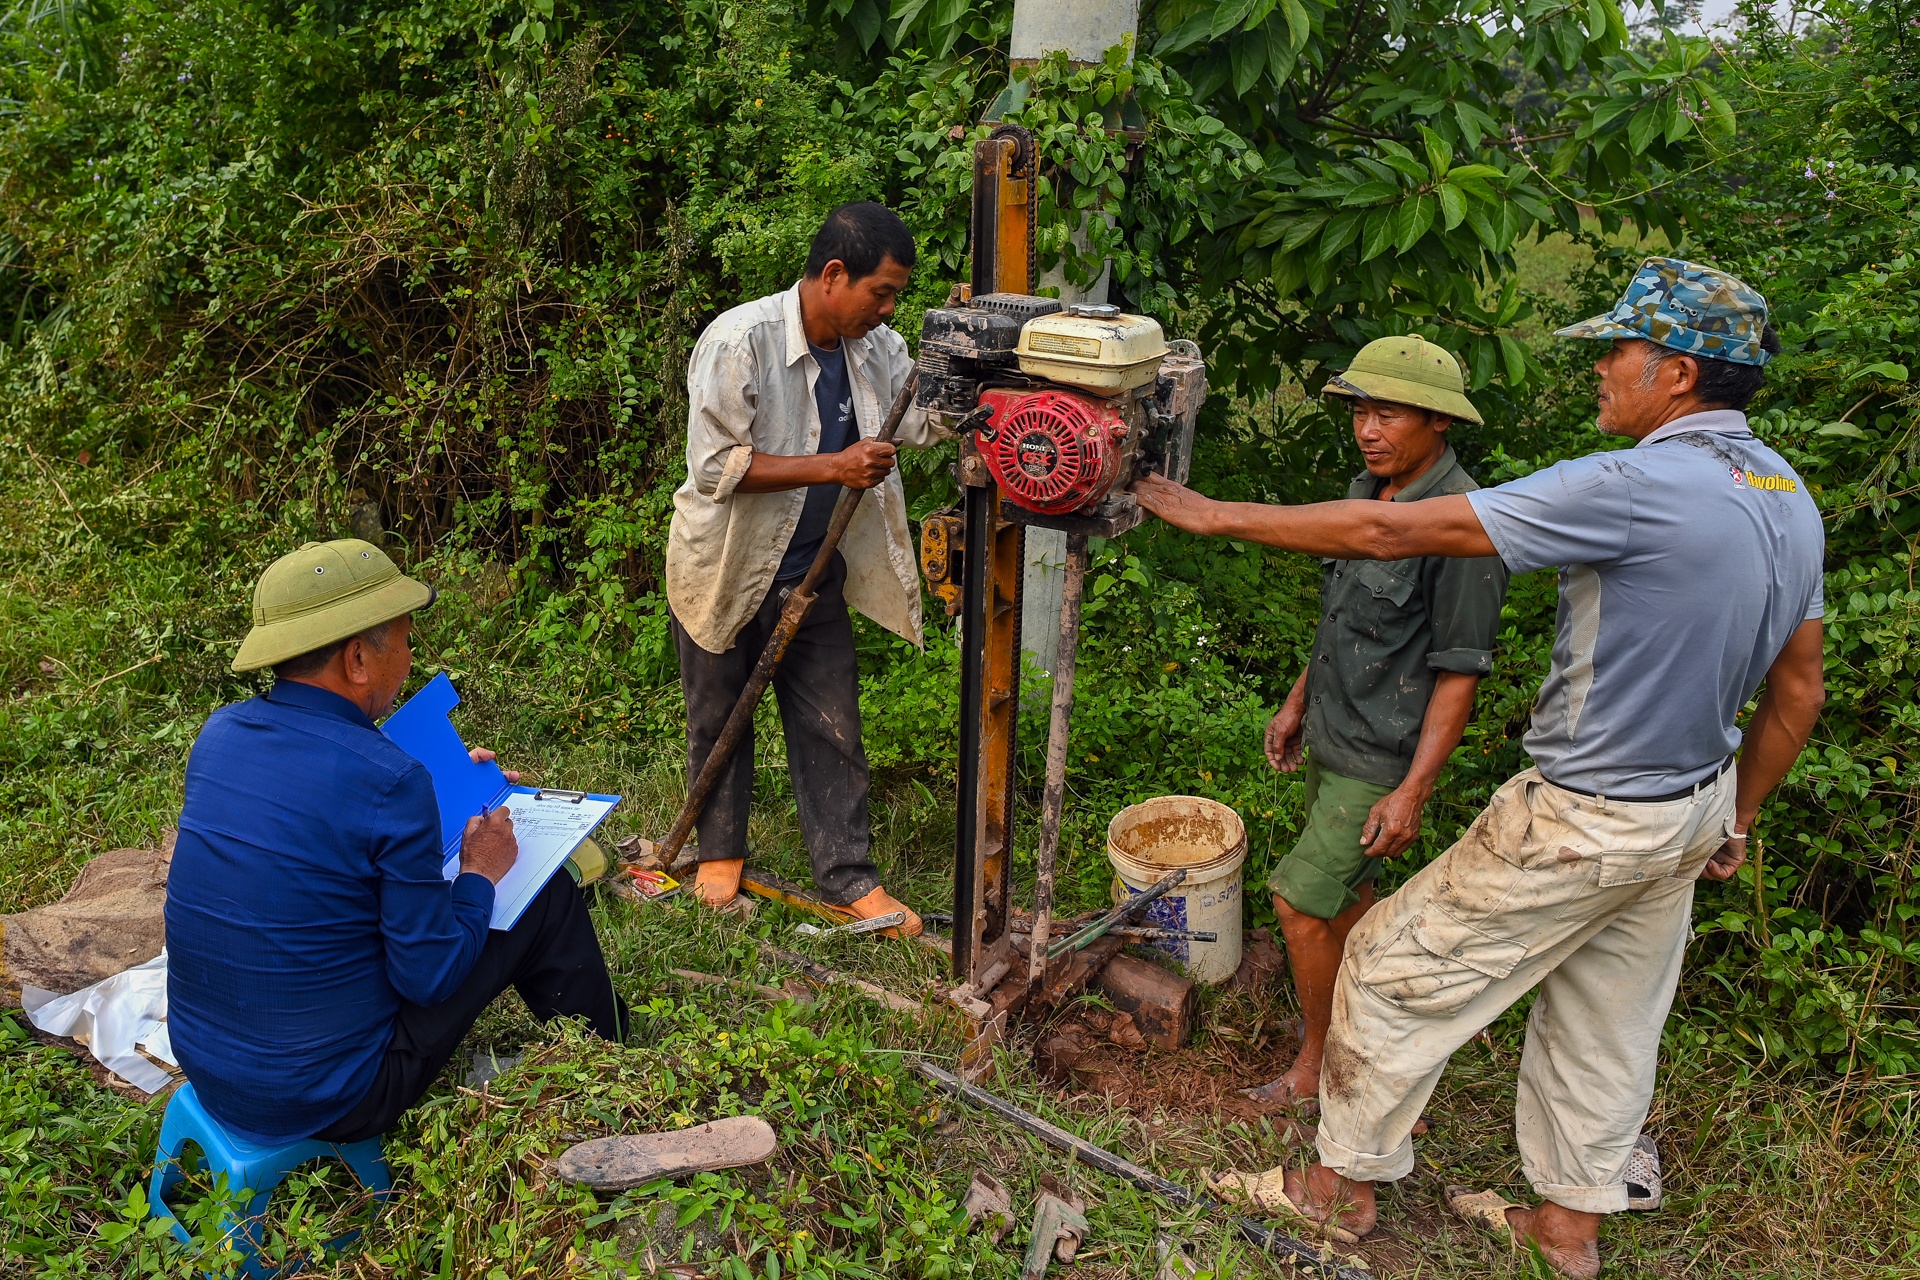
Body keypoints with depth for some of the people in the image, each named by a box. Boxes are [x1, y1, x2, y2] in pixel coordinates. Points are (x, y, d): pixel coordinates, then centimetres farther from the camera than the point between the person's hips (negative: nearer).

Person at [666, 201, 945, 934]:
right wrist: (833, 468, -30)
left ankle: (849, 878, 22)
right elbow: (715, 467, -27)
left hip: (815, 573, 5)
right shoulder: (740, 342, -24)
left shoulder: (874, 347, -4)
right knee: (720, 720, 15)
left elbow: (930, 419, 3)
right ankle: (721, 850, 38)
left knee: (832, 728, 9)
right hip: (727, 571, -5)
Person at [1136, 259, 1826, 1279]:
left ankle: (1343, 1185, 24)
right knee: (1604, 1020, 22)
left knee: (1398, 966, 7)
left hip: (1584, 823, -9)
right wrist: (1738, 815, 23)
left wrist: (1220, 517, -19)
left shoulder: (1637, 487, -26)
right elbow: (1798, 690, 11)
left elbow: (1393, 533, -26)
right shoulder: (1790, 498, 2)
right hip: (1693, 806, 9)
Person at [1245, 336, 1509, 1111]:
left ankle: (1317, 1065, 16)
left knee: (1301, 900, -3)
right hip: (1331, 735, 8)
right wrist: (1298, 701, 19)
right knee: (1345, 891, 20)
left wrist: (1413, 792, -20)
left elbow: (1461, 671, -20)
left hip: (1382, 757, -8)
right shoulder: (1367, 490, 4)